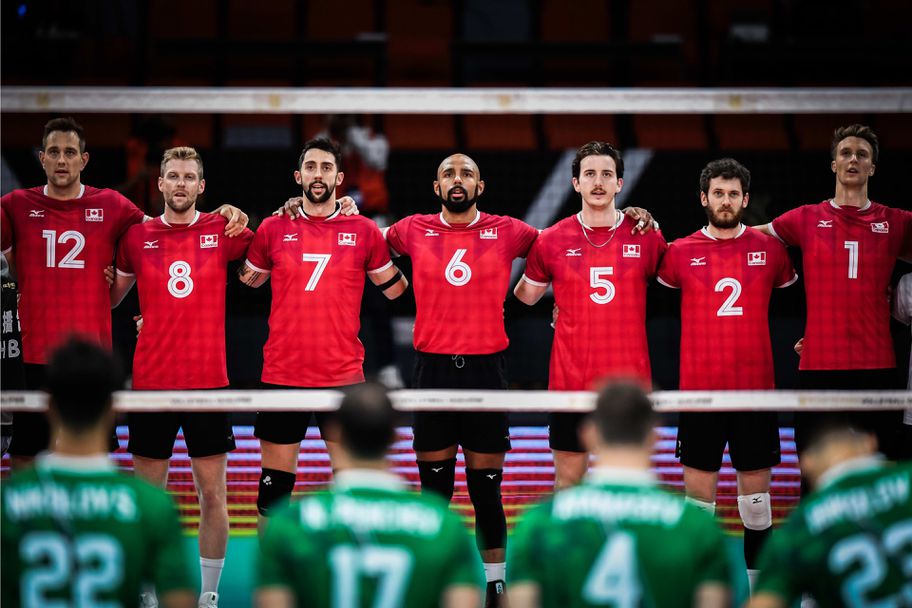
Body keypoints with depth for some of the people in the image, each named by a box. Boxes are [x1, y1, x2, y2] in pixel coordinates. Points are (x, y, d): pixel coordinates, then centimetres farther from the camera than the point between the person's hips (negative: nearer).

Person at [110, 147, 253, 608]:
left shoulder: (223, 231, 2)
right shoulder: (137, 236, 5)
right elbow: (111, 294, 17)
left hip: (208, 380, -1)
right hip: (150, 380, 1)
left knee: (213, 493, 2)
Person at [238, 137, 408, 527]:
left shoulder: (364, 231, 3)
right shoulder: (273, 229, 4)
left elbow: (395, 289, 13)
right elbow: (245, 281, 17)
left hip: (344, 376, 0)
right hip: (282, 374, 0)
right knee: (274, 484, 4)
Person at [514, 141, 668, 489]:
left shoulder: (647, 237, 0)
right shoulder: (551, 240, 1)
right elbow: (527, 295, 16)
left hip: (629, 382, 0)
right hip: (570, 382, 0)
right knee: (567, 478, 6)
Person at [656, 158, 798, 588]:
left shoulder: (769, 248, 4)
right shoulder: (681, 252, 2)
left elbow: (794, 290, 19)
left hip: (756, 388, 1)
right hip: (699, 389, -1)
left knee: (756, 491, 5)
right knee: (698, 492, 1)